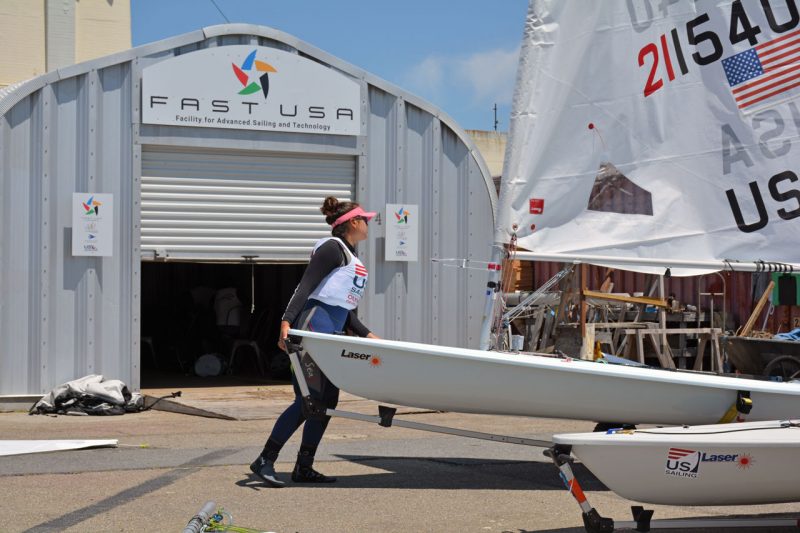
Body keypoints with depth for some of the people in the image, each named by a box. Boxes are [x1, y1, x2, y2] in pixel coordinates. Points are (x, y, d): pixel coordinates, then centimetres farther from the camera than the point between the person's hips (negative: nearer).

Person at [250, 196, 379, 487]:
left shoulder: (352, 257, 22)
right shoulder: (332, 248, -6)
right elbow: (305, 286, -16)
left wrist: (368, 336, 16)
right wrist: (286, 322, -27)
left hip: (332, 336, 10)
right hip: (313, 329, -10)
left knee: (327, 401, 7)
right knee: (307, 400, -13)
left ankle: (304, 468, 12)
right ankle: (265, 461, -7)